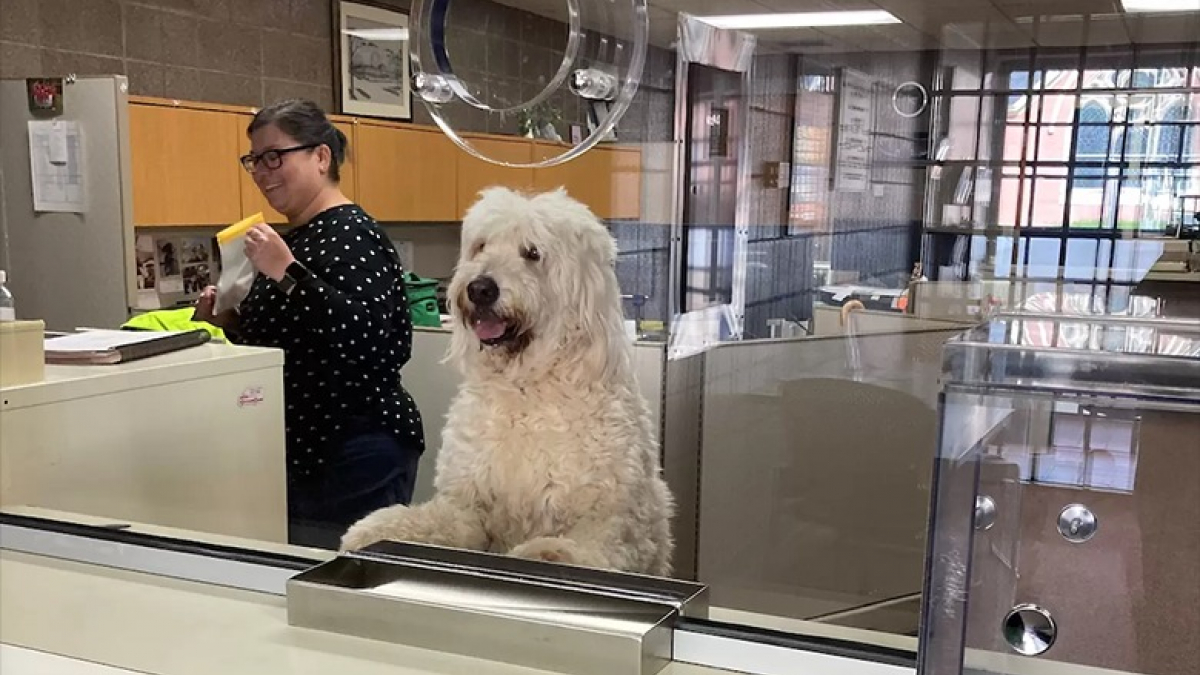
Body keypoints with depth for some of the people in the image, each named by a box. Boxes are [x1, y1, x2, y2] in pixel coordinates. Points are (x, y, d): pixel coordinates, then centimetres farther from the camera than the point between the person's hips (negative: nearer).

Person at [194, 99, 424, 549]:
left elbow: (368, 339, -26)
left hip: (357, 457, -9)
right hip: (301, 452, 9)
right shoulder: (291, 239, 14)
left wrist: (286, 274, -25)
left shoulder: (352, 234, -13)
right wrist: (229, 322, 7)